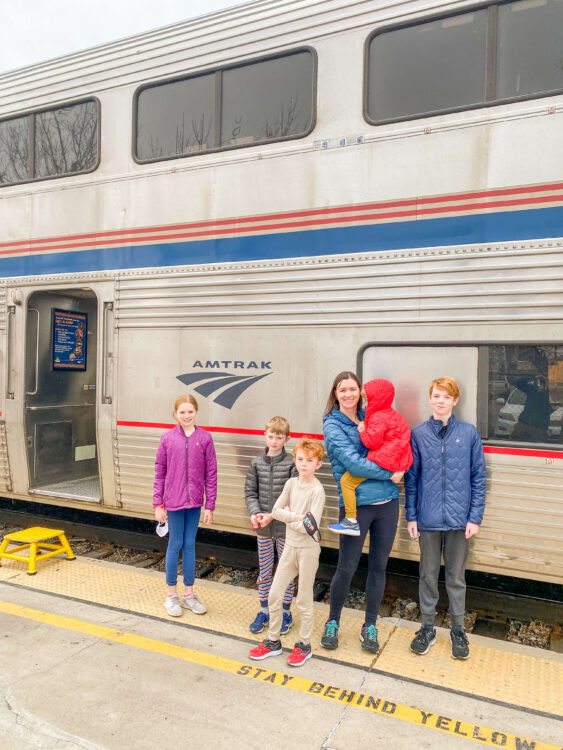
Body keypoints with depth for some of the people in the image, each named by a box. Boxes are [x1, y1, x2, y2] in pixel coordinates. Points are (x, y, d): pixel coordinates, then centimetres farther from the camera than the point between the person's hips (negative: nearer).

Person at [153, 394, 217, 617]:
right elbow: (159, 472, 0)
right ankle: (171, 595, 24)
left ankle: (189, 594, 26)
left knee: (190, 545, 12)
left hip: (195, 502, 1)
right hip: (174, 501, -1)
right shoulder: (168, 438, -4)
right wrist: (158, 503, -1)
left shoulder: (205, 438, -4)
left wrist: (210, 506, -2)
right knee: (175, 545, 9)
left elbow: (211, 474, -1)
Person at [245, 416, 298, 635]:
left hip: (285, 526, -2)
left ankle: (285, 612, 26)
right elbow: (250, 492, 3)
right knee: (264, 570, 14)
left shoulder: (291, 463, -10)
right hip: (263, 526, 3)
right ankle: (264, 611, 30)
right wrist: (255, 512, -11)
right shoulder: (257, 463, 0)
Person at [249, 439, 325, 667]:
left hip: (308, 549, -6)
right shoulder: (291, 483, 1)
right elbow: (276, 511, -4)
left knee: (304, 600, 8)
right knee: (274, 595, 11)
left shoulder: (317, 490, -17)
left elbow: (311, 526, -23)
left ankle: (304, 645, 27)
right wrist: (298, 517, -17)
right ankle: (273, 641, 29)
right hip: (290, 546, 6)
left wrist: (287, 518, -11)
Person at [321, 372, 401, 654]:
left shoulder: (368, 418, 10)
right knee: (346, 568, 3)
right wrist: (389, 473, -12)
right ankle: (332, 623, 27)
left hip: (386, 502, 5)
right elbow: (353, 463, -16)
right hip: (356, 505, -5)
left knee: (378, 566, 12)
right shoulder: (332, 425, -6)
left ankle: (370, 627, 29)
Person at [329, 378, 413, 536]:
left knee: (347, 480, -8)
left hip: (383, 461, -11)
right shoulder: (394, 415, 19)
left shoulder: (378, 418, -11)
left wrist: (363, 431, -3)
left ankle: (351, 521, -10)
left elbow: (373, 442, -16)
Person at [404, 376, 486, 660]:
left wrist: (475, 517, -4)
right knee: (428, 576, 13)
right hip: (428, 519, 1)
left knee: (456, 578, 13)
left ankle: (458, 631, 31)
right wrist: (411, 516, 0)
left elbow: (479, 478, 0)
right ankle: (427, 628, 30)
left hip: (459, 520, 0)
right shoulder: (418, 434, -1)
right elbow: (411, 478, 2)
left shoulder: (469, 433, -2)